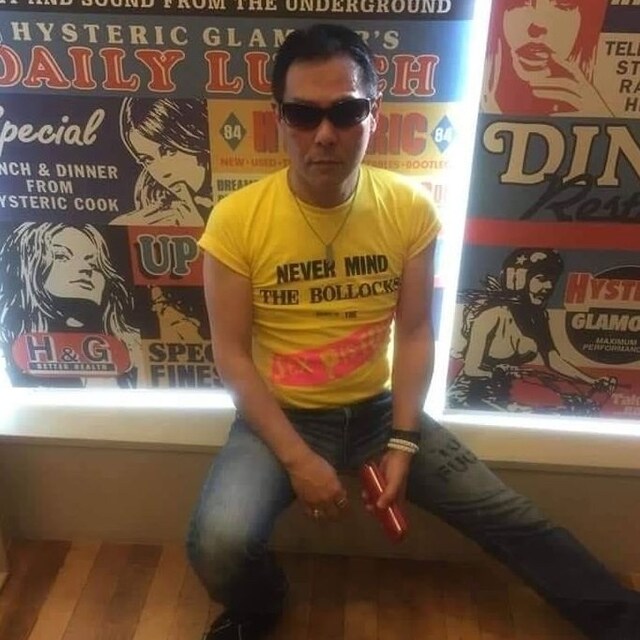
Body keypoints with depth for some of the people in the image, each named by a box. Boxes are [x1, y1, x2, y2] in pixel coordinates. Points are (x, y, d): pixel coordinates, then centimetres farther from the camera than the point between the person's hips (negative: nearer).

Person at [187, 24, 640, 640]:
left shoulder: (410, 207, -7)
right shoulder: (236, 219, -15)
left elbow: (415, 332, -3)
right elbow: (231, 354, -12)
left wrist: (402, 441, -10)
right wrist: (296, 457, -18)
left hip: (379, 407, 2)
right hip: (280, 414, -2)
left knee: (515, 520, 2)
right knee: (217, 548, -25)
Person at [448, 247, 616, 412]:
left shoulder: (536, 315, 3)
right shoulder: (495, 313, -20)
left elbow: (554, 360, 7)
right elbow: (472, 369, -19)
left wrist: (593, 381, -3)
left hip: (498, 398, 8)